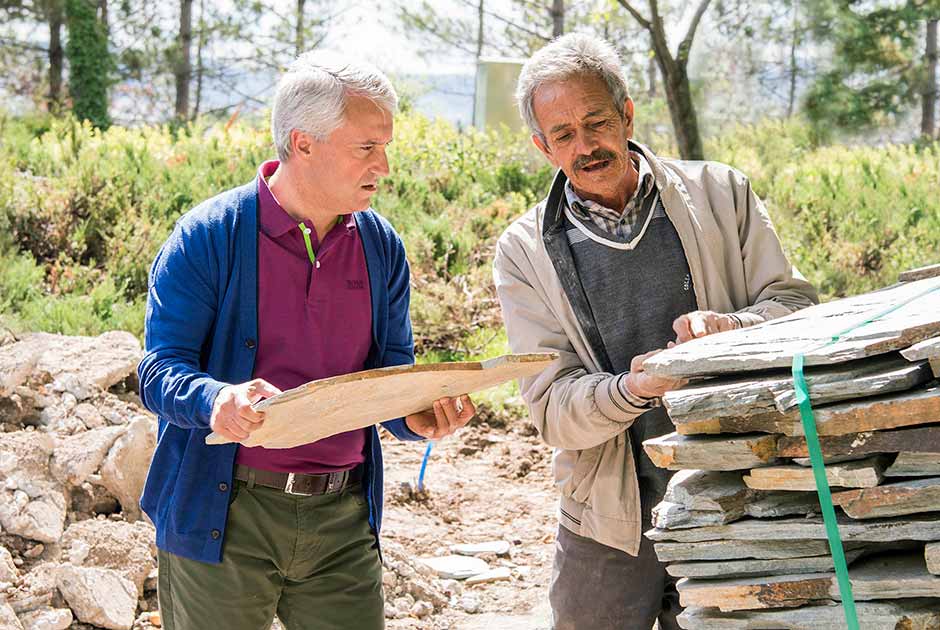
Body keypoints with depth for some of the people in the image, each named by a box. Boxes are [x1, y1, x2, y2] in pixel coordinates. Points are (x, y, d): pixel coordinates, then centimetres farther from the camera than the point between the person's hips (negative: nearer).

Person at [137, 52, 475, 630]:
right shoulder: (207, 237, -8)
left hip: (344, 517, 4)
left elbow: (392, 372, 9)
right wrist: (216, 400, -33)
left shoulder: (382, 247, 6)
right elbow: (160, 371, -11)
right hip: (222, 519, -4)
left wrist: (417, 414, -15)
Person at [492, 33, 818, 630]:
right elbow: (553, 410, -5)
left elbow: (795, 303, 2)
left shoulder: (720, 193, 2)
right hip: (611, 522, 0)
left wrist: (731, 330, -20)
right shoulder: (525, 252, -1)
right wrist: (632, 389, -26)